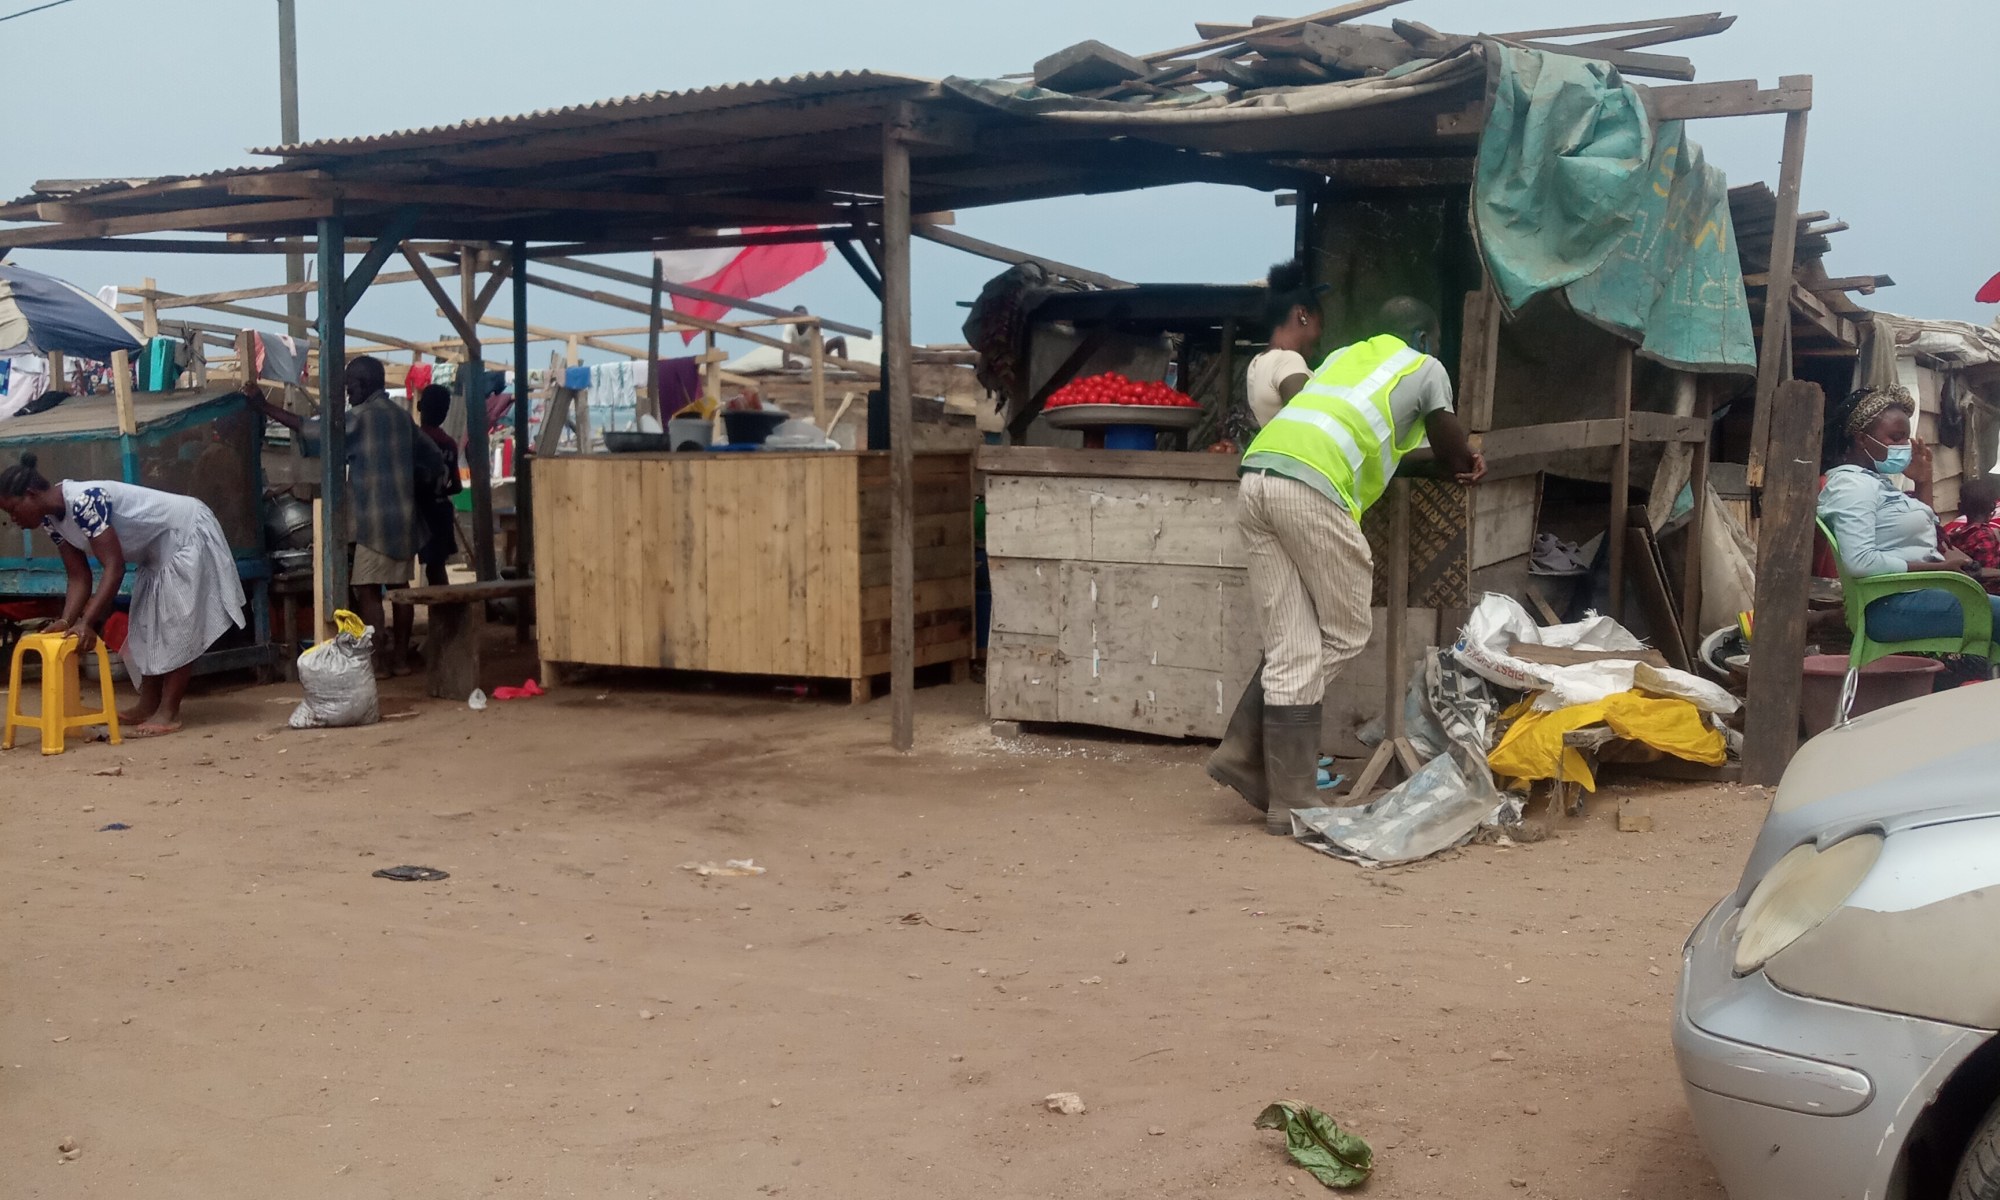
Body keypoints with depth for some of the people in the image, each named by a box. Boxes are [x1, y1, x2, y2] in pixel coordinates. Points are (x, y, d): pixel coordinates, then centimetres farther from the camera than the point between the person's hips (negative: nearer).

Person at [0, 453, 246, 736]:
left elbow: (114, 568, -34)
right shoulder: (51, 519, -3)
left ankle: (169, 713, -10)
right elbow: (79, 578, -3)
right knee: (148, 625, 12)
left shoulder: (83, 501, -32)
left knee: (178, 624, -10)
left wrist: (87, 623, -36)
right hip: (159, 548, 10)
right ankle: (148, 705, 18)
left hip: (187, 533, -10)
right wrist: (65, 622, -18)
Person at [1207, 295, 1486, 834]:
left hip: (1255, 476, 6)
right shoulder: (1426, 368, 20)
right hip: (1311, 488, -6)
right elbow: (1455, 455, 27)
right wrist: (1465, 466, 50)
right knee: (1344, 634, 8)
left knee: (1291, 647, 10)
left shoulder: (1343, 355, 35)